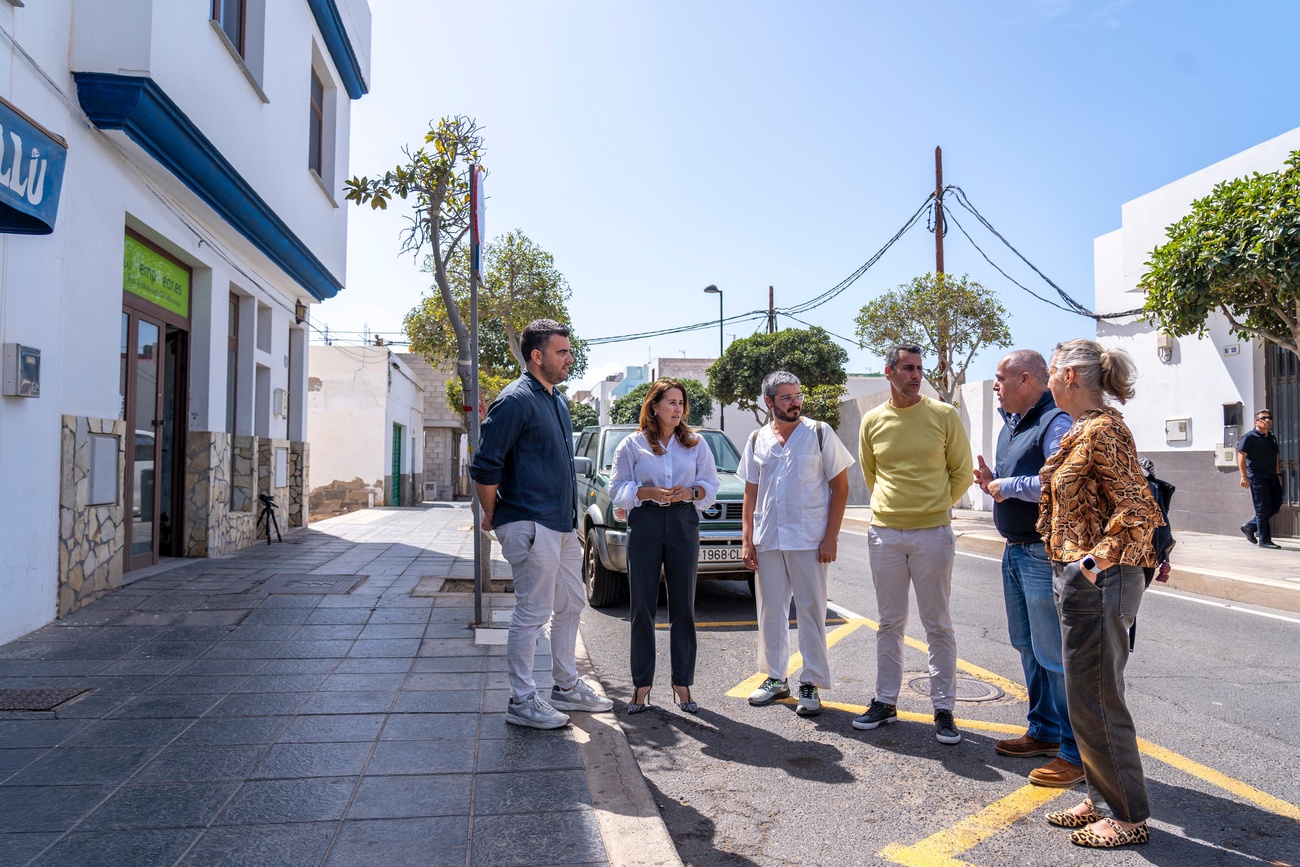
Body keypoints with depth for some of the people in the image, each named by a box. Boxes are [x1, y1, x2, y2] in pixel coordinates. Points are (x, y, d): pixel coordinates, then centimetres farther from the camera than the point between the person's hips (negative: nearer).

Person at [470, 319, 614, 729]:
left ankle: (567, 687, 31)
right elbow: (484, 467, -17)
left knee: (571, 605, 17)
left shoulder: (558, 399, 14)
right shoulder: (516, 400, -15)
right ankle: (522, 702, 13)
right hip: (531, 526, -9)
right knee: (532, 614, -1)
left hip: (563, 525, 10)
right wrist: (491, 516, -7)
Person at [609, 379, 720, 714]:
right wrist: (649, 492, -14)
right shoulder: (632, 444, 6)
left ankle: (682, 684, 12)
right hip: (644, 525, -1)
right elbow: (618, 489, 3)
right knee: (642, 606, 1)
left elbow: (710, 485, 10)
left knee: (683, 606, 4)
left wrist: (691, 491, -11)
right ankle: (641, 685, 10)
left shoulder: (696, 443, 11)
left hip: (683, 524, 2)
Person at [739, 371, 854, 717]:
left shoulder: (820, 433, -1)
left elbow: (840, 487, -2)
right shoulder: (757, 440, 9)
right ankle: (775, 678, 25)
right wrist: (746, 540, 4)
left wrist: (831, 537, -10)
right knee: (770, 611, 11)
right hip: (767, 541, 4)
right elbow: (750, 494, 12)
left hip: (808, 539, -4)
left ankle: (811, 684, 12)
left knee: (811, 612, 1)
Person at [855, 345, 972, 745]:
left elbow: (962, 472, 5)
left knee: (938, 625, 5)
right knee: (890, 622, 11)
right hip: (884, 534, 3)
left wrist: (935, 505, 9)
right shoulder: (873, 421, 4)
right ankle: (886, 700, 22)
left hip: (933, 533, -2)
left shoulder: (944, 415, -2)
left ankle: (944, 708, 15)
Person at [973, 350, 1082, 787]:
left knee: (1055, 654, -4)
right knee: (1028, 647, 18)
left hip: (1045, 553, -10)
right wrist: (992, 482, 4)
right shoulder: (1011, 425, 15)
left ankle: (1077, 754, 8)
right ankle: (1045, 731, 32)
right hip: (1015, 550, 10)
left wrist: (1009, 485, -19)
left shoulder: (1055, 423, -16)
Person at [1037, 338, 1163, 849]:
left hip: (1098, 582, -10)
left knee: (1095, 699, 1)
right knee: (1086, 696, 17)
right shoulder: (1083, 430, 13)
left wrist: (1094, 563, -22)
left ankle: (1127, 817, 16)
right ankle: (1103, 800, 31)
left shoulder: (1103, 430, -16)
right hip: (1080, 581, 10)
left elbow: (1137, 511, -22)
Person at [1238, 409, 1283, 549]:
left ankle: (1250, 527, 22)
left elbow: (1276, 458, 24)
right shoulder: (1249, 437, -8)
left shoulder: (1272, 437, 16)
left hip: (1272, 478, 8)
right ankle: (1264, 540, 2)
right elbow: (1241, 456, -13)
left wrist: (1278, 474, 20)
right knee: (1263, 508, -5)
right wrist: (1244, 476, -19)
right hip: (1258, 478, -8)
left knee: (1276, 506, 8)